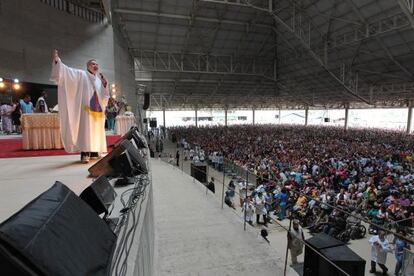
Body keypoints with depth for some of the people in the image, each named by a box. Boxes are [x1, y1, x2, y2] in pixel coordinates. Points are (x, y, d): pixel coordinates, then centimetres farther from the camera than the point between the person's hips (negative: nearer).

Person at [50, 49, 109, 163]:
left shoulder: (99, 80, 20)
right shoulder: (81, 74, 7)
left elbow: (104, 97, 18)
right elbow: (67, 71, -7)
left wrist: (104, 85, 4)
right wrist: (57, 61, -21)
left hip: (97, 109, 6)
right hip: (86, 108, -6)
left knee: (96, 130, 5)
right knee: (85, 129, -12)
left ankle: (94, 152, 12)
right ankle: (84, 154, -13)